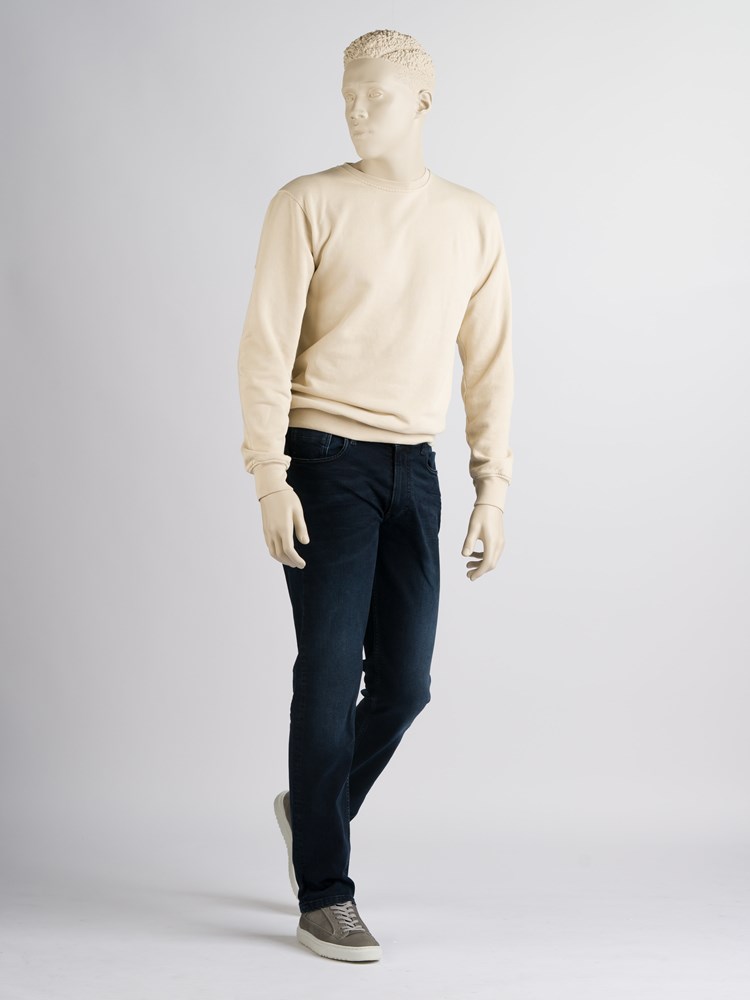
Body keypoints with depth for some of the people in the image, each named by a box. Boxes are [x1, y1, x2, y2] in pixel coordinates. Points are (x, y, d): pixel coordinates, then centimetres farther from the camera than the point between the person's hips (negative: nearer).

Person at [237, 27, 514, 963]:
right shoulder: (309, 203, -3)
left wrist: (491, 488, 4)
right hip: (326, 461, -4)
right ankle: (324, 896, 6)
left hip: (413, 466, 4)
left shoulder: (474, 221, 8)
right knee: (331, 674, -5)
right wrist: (270, 477, -13)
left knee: (404, 684, 4)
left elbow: (487, 362, 10)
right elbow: (266, 346, -6)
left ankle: (311, 809, 32)